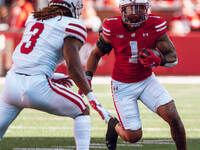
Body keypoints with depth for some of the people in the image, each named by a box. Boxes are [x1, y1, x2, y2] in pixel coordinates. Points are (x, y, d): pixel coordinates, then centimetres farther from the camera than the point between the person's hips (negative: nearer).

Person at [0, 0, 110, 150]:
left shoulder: (33, 18, 19)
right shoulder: (72, 27, -1)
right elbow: (73, 67, -11)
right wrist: (93, 99, -10)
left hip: (12, 81, 6)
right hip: (37, 85, -6)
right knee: (82, 110, 14)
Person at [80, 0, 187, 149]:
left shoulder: (155, 25, -15)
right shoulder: (112, 28, -15)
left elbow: (173, 57, -12)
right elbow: (96, 54, 0)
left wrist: (158, 61, -34)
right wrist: (87, 78, -12)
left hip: (147, 81, 1)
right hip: (123, 86, -1)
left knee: (174, 118, -18)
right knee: (134, 136, -5)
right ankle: (114, 126, 30)